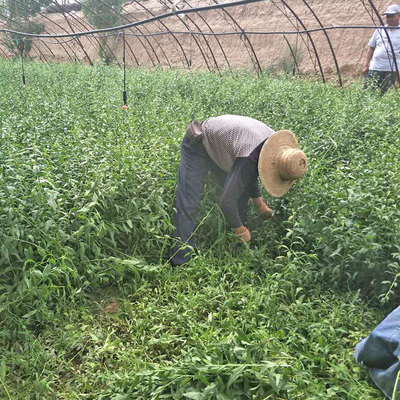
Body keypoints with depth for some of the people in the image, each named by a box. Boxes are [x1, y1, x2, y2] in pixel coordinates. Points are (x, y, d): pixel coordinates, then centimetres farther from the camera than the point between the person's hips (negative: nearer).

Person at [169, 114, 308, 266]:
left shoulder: (275, 141, -13)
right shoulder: (248, 159, -40)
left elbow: (250, 174, 7)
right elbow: (226, 202, -37)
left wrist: (259, 203, 6)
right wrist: (241, 231, -20)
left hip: (218, 148, 9)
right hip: (198, 146, -9)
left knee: (240, 192, 9)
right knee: (187, 205, -16)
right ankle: (181, 262, -9)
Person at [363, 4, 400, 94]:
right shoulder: (380, 30, 13)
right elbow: (371, 48, 15)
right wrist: (366, 65, 8)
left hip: (391, 69, -2)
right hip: (375, 67, 2)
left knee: (382, 93, -4)